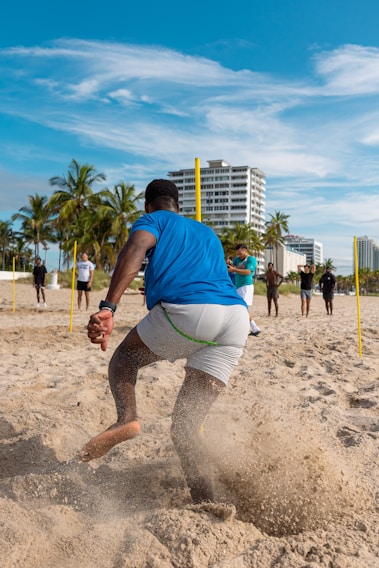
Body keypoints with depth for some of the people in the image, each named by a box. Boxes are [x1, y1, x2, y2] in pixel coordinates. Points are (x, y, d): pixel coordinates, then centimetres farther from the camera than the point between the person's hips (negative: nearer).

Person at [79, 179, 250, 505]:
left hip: (188, 309, -6)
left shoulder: (154, 220, 18)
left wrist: (108, 308, -17)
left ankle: (127, 417, -6)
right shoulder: (208, 234, 37)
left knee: (124, 358, 22)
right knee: (185, 428, 11)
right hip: (237, 317, 6)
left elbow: (135, 251, -5)